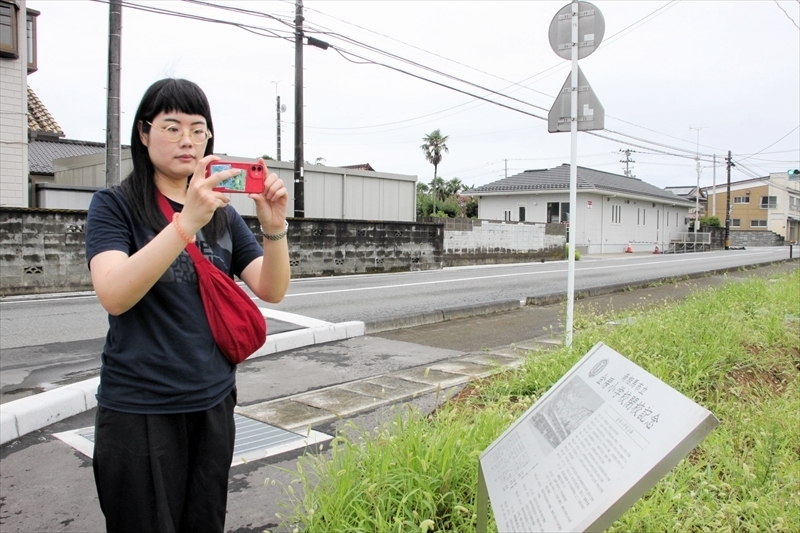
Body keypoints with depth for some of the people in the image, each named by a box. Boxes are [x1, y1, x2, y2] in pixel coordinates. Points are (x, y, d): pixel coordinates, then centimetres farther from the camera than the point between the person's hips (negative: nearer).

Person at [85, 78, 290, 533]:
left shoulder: (222, 213, 8)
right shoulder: (115, 205, -4)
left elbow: (272, 290, -2)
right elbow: (114, 295, -22)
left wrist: (275, 227, -21)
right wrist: (188, 221, -33)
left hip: (214, 404, 4)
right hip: (139, 410, -4)